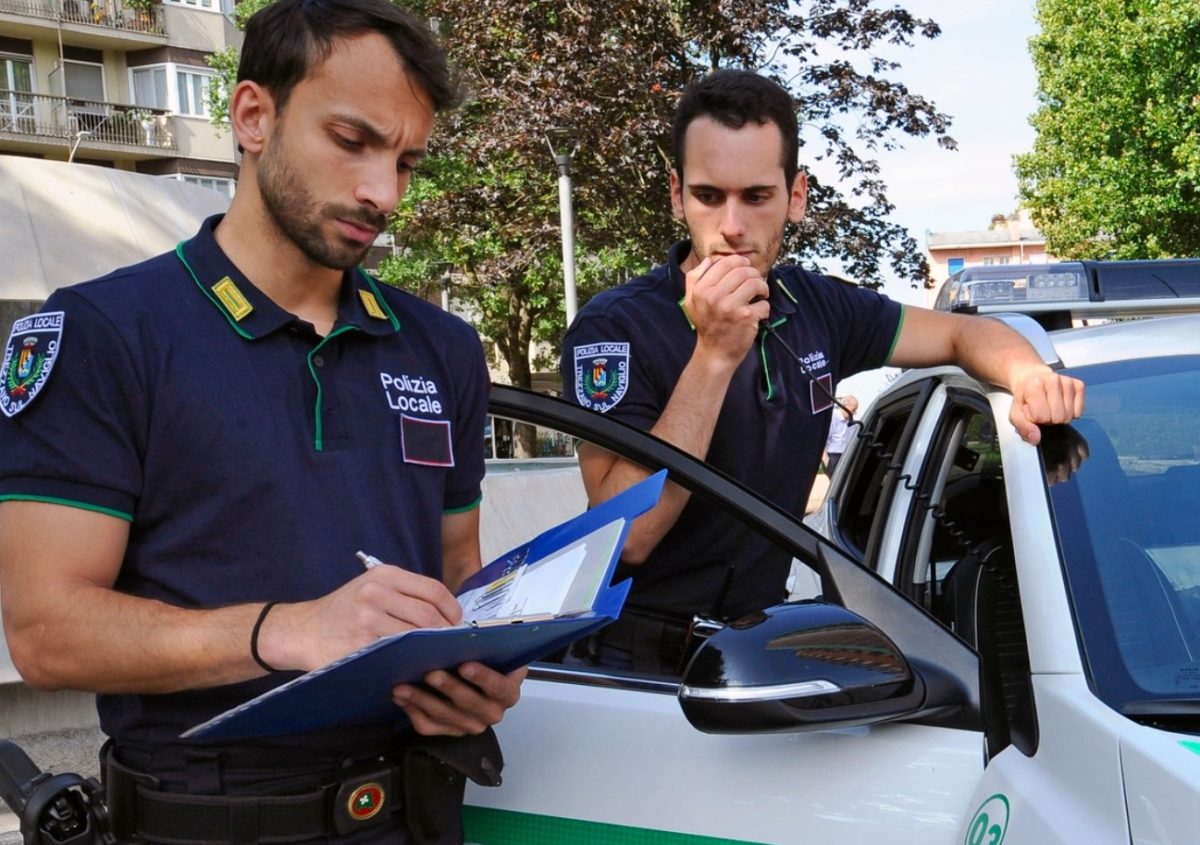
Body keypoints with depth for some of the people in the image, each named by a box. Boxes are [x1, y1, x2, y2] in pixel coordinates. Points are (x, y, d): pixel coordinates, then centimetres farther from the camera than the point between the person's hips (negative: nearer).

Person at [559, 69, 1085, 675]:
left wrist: (1029, 376, -8)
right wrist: (715, 355, -28)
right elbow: (627, 537, -24)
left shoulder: (816, 309, 2)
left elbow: (963, 334, 15)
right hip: (639, 666, -4)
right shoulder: (614, 327, -15)